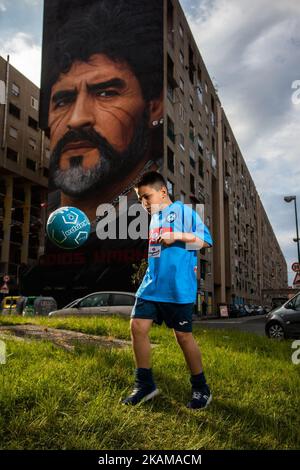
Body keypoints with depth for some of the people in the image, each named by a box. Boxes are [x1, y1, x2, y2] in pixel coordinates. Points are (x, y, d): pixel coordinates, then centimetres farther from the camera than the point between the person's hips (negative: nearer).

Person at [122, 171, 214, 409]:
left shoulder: (183, 211, -3)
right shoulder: (154, 218, 18)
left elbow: (206, 239, -9)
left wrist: (177, 235, -18)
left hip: (179, 289, -7)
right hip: (152, 285, 7)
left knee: (183, 335, 1)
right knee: (138, 326, -4)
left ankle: (201, 389, 20)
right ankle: (145, 384, 11)